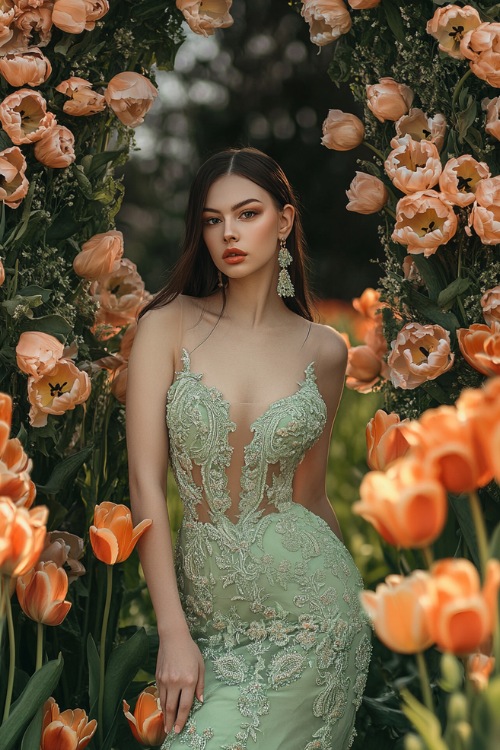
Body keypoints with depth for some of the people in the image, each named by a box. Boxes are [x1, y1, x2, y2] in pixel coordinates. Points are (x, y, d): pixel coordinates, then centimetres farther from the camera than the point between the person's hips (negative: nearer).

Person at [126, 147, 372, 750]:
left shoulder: (323, 350, 2)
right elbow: (145, 480, -8)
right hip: (208, 611, 1)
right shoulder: (168, 325, -3)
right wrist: (174, 633, -12)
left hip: (308, 607, 0)